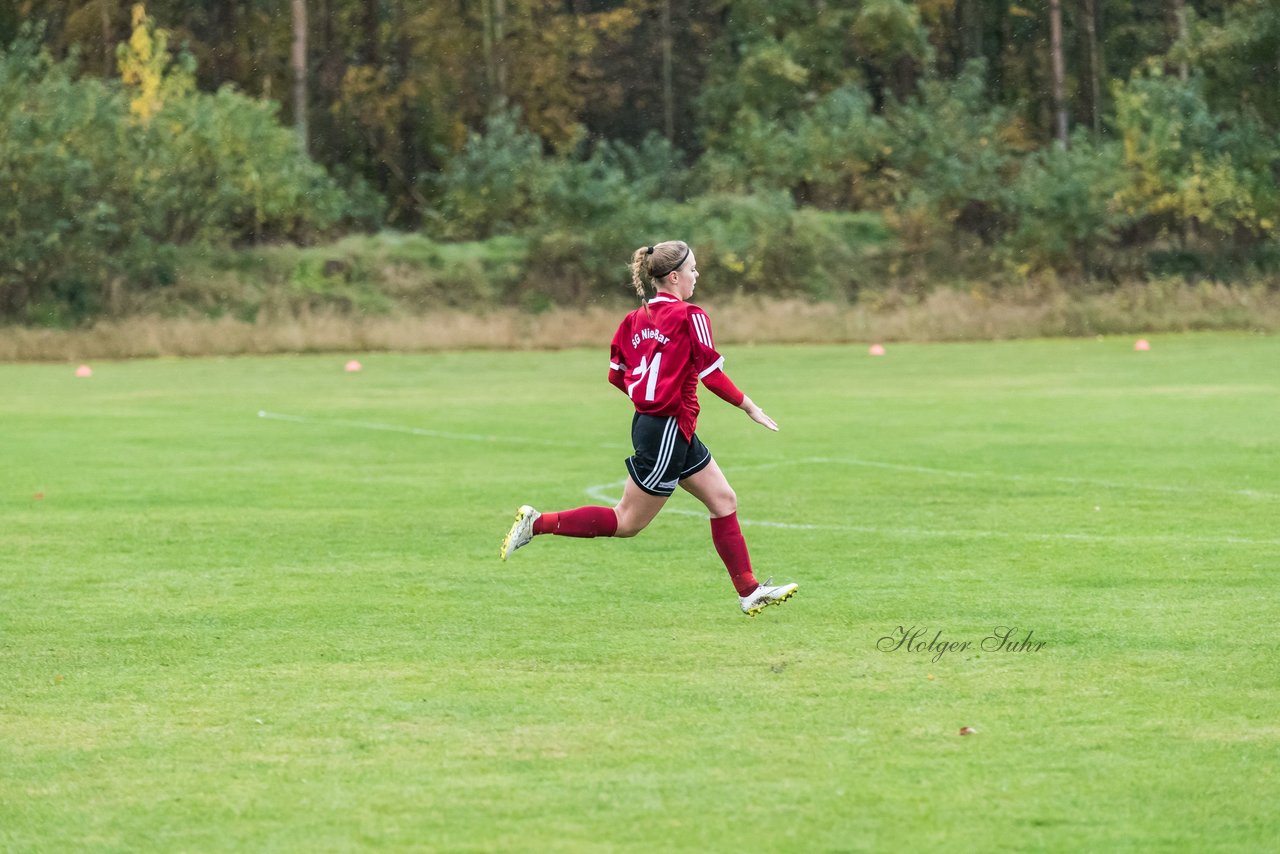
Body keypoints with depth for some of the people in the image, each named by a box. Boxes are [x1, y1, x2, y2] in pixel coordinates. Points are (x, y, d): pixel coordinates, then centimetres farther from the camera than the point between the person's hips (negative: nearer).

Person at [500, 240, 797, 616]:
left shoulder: (637, 318, 7)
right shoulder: (689, 316, -14)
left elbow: (616, 375, 9)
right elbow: (711, 372, -17)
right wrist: (748, 406, -4)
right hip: (668, 431, -9)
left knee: (724, 501, 12)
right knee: (627, 523, 0)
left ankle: (749, 592, 15)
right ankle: (537, 523, 1)